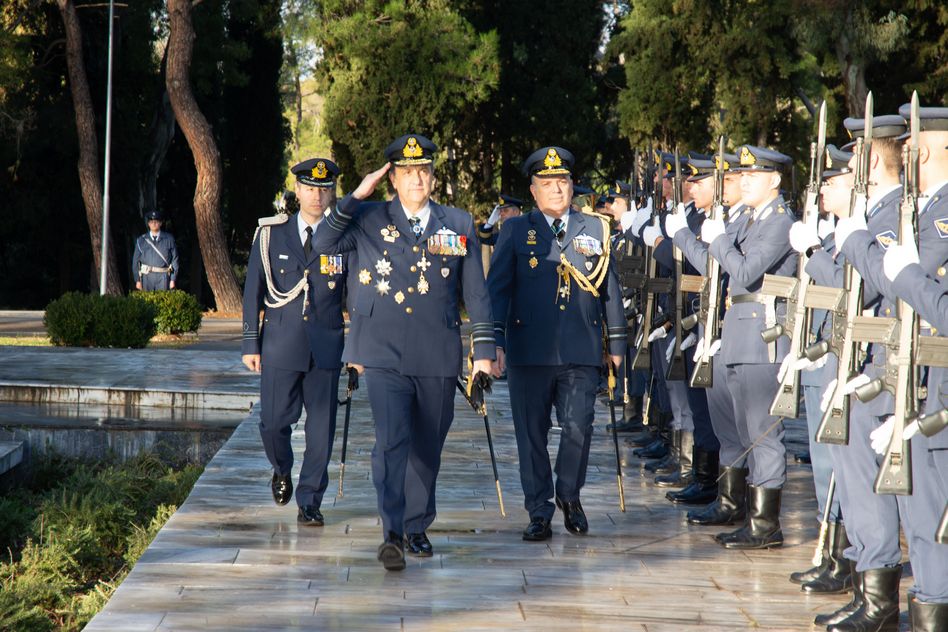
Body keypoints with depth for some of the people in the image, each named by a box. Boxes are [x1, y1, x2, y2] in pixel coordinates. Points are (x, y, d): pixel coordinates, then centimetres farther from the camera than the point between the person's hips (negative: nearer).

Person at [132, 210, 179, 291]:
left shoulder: (169, 239, 7)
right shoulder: (141, 241, 10)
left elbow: (175, 259, 6)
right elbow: (135, 261, 10)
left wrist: (173, 280, 0)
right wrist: (137, 280, 2)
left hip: (163, 277, -1)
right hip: (147, 277, 1)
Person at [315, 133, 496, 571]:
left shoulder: (459, 225, 8)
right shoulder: (369, 219, 5)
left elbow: (475, 293, 9)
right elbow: (324, 243, -7)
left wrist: (484, 352, 5)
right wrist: (356, 196, -10)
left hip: (438, 357, 2)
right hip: (385, 354, -2)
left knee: (427, 448, 11)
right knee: (391, 442, -15)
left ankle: (417, 527, 27)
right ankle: (392, 535, -19)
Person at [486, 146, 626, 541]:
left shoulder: (595, 229, 12)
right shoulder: (516, 232, 8)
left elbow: (610, 287, 14)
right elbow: (497, 287, 5)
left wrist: (616, 342, 12)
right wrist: (495, 340, -4)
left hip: (581, 351, 0)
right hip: (529, 350, 0)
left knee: (578, 428, -7)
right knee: (532, 434, 2)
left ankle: (569, 495, 18)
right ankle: (539, 513, 12)